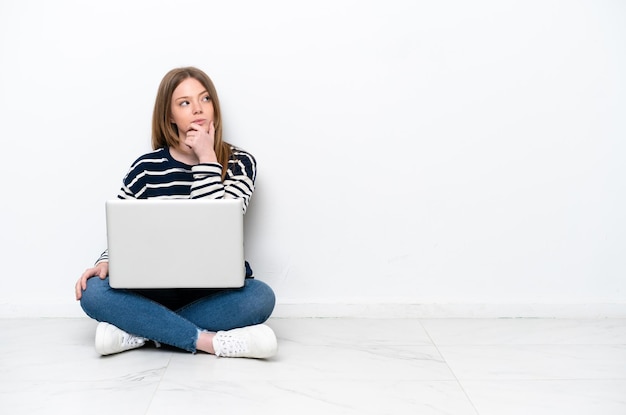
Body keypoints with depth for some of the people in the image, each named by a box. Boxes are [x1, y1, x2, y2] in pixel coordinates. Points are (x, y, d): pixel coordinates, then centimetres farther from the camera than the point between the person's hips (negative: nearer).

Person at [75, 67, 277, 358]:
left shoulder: (239, 163, -2)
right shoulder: (146, 168, 1)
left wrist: (207, 158, -16)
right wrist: (105, 263, -17)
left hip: (216, 291, 0)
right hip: (156, 290, 1)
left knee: (260, 297, -33)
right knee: (93, 292, -26)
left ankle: (139, 330, -25)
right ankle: (211, 341, -30)